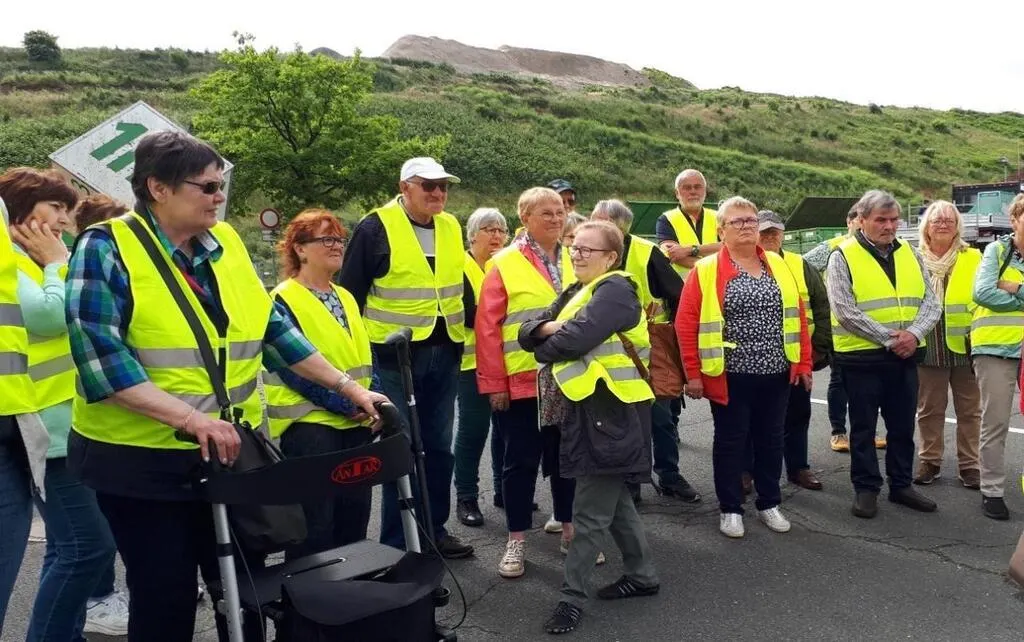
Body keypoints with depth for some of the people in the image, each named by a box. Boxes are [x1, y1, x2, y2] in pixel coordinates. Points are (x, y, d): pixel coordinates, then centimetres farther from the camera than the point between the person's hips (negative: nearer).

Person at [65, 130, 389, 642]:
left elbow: (273, 328, 10)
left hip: (232, 450, 5)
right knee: (165, 597, 8)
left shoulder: (226, 243, 6)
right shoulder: (106, 249, -11)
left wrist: (347, 387, 5)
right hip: (142, 458, -5)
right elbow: (100, 359, -21)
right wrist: (191, 418, -30)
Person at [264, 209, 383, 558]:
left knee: (355, 516, 14)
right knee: (314, 525, -2)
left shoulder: (345, 298, 15)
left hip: (357, 423, 7)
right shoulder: (283, 300, -8)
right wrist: (347, 403, -19)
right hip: (309, 424, -7)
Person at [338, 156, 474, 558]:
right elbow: (350, 293, -7)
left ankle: (435, 530, 27)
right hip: (393, 355, -6)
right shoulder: (376, 228, -9)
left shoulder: (451, 228, 9)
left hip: (444, 354, 6)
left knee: (439, 447, 14)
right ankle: (396, 543, 15)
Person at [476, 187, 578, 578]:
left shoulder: (573, 261, 9)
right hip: (522, 382, -4)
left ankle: (569, 530, 29)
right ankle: (516, 541, 18)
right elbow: (488, 328, -8)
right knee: (522, 461, 6)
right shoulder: (505, 264, -5)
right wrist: (493, 383, -11)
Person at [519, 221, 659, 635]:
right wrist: (549, 326, -13)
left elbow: (574, 340, -26)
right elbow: (527, 333, 10)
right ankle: (642, 575, 33)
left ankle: (573, 595, 9)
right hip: (588, 408, 10)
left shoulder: (616, 290, -12)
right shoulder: (574, 294, 17)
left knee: (590, 512, -2)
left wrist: (544, 348, -5)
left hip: (610, 410, -10)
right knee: (613, 500, 19)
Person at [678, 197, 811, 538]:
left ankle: (769, 503, 31)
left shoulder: (779, 265, 8)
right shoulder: (705, 271, -6)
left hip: (776, 373, 4)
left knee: (771, 440, 14)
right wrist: (693, 373, -10)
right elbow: (686, 324, -7)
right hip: (730, 375, -4)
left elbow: (797, 316, 10)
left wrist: (803, 363, 6)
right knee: (730, 441, 8)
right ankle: (730, 509, 21)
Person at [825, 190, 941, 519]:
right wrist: (890, 338, -17)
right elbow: (845, 311, -16)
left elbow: (931, 302, 5)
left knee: (903, 426, 14)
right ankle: (866, 488, 18)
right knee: (863, 428, 6)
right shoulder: (843, 256, -7)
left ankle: (901, 485, 28)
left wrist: (914, 333, -14)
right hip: (862, 356, -5)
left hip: (906, 356, 5)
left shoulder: (910, 254, 10)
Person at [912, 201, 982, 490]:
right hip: (928, 348, 0)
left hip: (964, 346, 0)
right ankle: (929, 461, 21)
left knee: (969, 409, 8)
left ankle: (969, 465, 19)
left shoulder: (973, 258, 2)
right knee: (929, 408, 9)